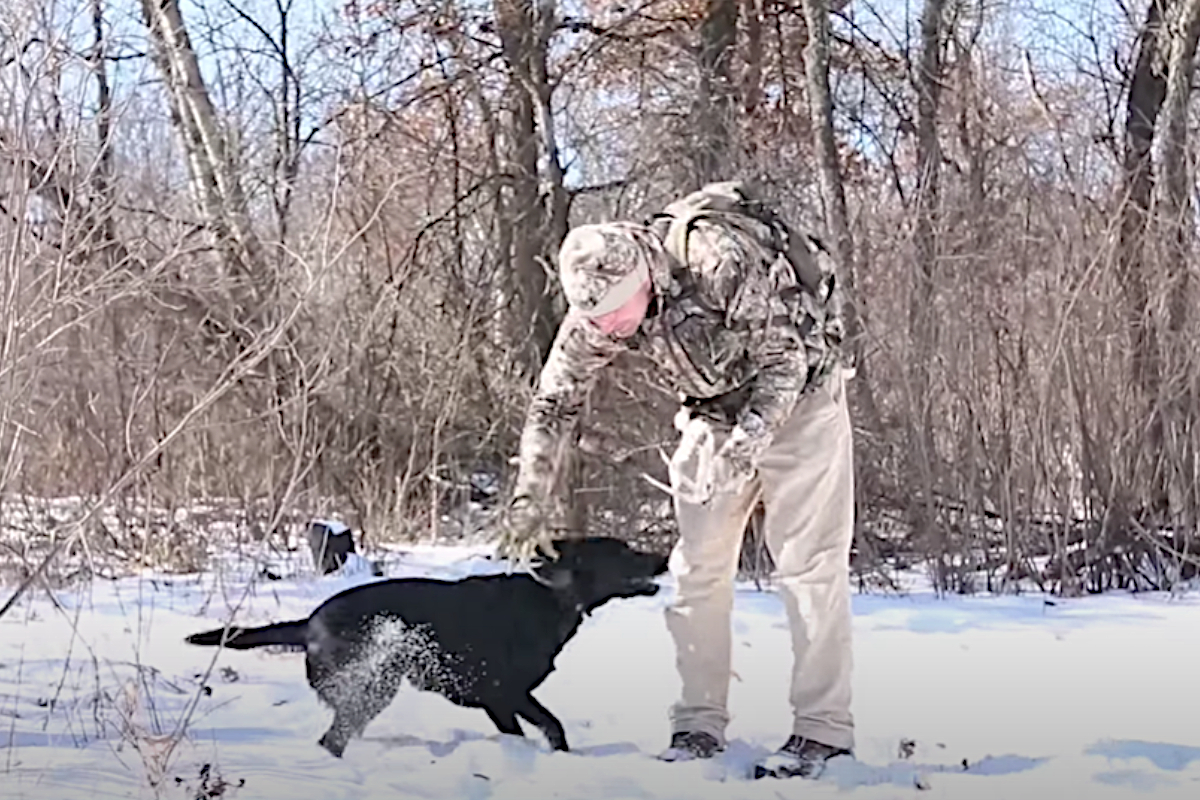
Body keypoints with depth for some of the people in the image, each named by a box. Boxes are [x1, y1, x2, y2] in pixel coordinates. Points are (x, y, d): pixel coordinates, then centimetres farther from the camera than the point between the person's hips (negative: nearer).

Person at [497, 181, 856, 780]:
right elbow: (555, 402, -6)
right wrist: (530, 499, -13)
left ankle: (823, 729, -8)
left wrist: (746, 443, -40)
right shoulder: (597, 311, -16)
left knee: (809, 563, -11)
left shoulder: (726, 259, -35)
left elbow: (784, 360, -27)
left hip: (798, 396, -5)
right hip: (714, 410, 6)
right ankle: (699, 725, 7)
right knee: (696, 567, 1)